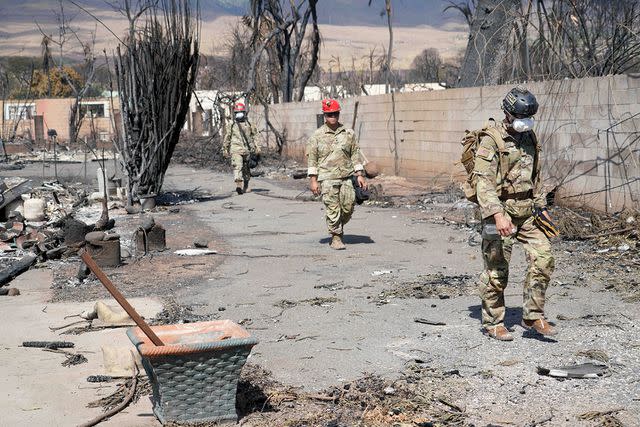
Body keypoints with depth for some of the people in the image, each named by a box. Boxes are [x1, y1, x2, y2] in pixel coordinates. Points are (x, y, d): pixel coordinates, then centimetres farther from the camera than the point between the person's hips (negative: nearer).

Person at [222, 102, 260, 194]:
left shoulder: (249, 125, 11)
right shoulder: (232, 125, 8)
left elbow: (254, 137, 13)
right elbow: (227, 139, 14)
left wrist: (256, 149, 5)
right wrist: (225, 150, 14)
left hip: (247, 150, 2)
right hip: (236, 150, -2)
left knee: (246, 169, 9)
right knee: (237, 166, -19)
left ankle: (245, 187, 22)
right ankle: (239, 186, -31)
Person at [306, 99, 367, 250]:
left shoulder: (349, 133, 10)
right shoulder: (317, 136, 2)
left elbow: (355, 154, 14)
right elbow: (311, 158, 2)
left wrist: (360, 175, 8)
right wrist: (313, 180, -4)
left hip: (346, 177, 3)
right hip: (327, 179, -3)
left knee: (348, 207, 0)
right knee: (333, 209, -5)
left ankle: (338, 229, 26)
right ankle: (335, 238, 5)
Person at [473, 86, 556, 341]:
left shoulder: (530, 139, 11)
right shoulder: (491, 142, -13)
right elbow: (484, 182, -21)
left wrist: (541, 206, 21)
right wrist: (498, 214, -30)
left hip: (527, 214, 7)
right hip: (500, 215, -7)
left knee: (543, 258, -3)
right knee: (496, 272, 1)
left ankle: (533, 316, 9)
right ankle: (492, 323, 16)